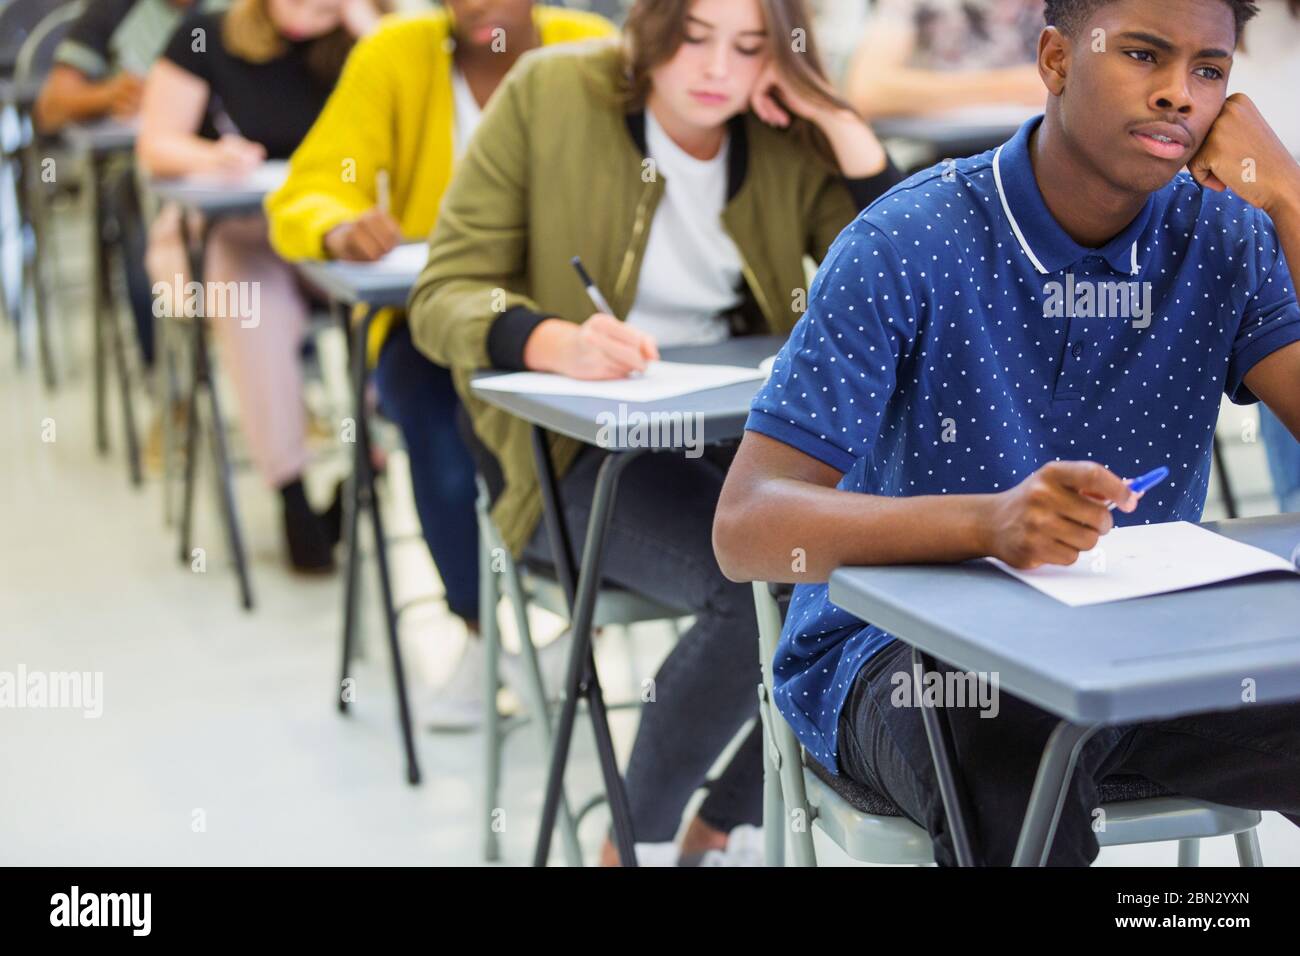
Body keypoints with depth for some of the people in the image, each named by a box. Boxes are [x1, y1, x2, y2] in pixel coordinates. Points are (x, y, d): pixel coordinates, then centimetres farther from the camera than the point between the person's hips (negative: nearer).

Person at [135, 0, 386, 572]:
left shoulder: (348, 50, 6)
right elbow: (156, 145, 0)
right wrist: (214, 156, -22)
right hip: (220, 230, -2)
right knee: (253, 302, -35)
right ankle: (292, 497, -30)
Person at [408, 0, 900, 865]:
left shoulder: (791, 139, 1)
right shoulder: (551, 95, -8)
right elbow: (445, 294, -11)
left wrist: (844, 125, -14)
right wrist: (558, 342, -32)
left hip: (740, 431, 4)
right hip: (577, 446, -4)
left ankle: (726, 825, -1)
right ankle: (641, 838, -4)